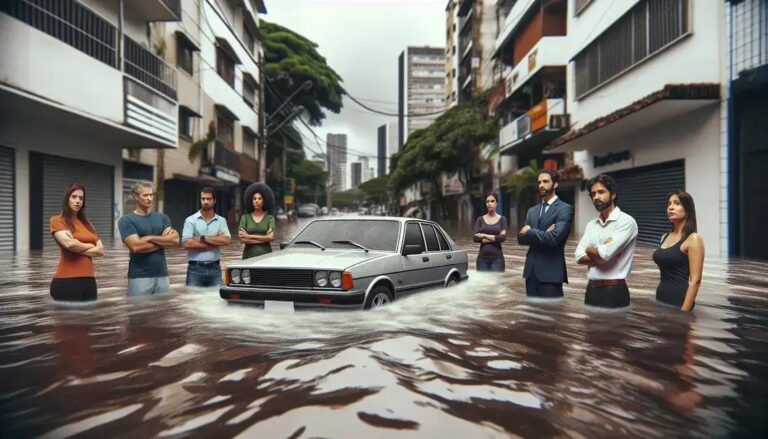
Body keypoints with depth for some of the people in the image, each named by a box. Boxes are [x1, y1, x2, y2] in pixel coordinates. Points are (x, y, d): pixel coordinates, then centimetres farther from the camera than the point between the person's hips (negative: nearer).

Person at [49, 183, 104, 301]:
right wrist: (90, 246, 1)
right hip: (67, 281, -6)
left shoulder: (86, 223, 17)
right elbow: (69, 243, -16)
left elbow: (101, 250, 6)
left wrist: (78, 249, -8)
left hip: (89, 280, 6)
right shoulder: (57, 220, 1)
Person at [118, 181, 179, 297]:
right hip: (139, 276, -4)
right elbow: (136, 246, -15)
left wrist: (150, 238, -10)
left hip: (162, 275, 4)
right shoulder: (126, 220, -2)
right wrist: (163, 241, -5)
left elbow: (175, 240, -3)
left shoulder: (162, 217, 10)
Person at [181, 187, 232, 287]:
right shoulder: (191, 220, 0)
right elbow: (186, 244, -13)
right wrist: (216, 242, -8)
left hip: (215, 268, 2)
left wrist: (202, 238, -12)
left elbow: (226, 240, -9)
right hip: (195, 268, -2)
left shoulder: (221, 221, 7)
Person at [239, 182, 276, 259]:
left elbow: (271, 237, -5)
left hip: (265, 254, 0)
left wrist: (250, 236, -6)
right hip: (249, 255, 1)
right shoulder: (245, 217, 8)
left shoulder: (270, 218, 7)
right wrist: (264, 239, -5)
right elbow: (242, 239, -1)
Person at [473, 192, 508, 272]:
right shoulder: (480, 219, 6)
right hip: (482, 257, 2)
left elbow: (503, 237, -11)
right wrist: (495, 239, -11)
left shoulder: (502, 219, 3)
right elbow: (476, 238, -7)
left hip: (497, 257, -2)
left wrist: (485, 235, -9)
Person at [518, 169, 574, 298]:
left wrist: (529, 232, -6)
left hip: (551, 270, -6)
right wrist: (541, 234, -11)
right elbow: (521, 239, 7)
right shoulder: (532, 211, 16)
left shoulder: (565, 209, -5)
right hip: (531, 269, 6)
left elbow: (554, 238, -18)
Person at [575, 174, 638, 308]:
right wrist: (600, 255, -14)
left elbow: (605, 254, -19)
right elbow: (579, 256, 2)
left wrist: (589, 250, 1)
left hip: (614, 291, -6)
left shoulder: (626, 221, -8)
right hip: (591, 289, 6)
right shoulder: (591, 224, 12)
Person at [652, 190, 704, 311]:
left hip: (679, 301, -7)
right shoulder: (665, 237, 10)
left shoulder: (693, 239, -10)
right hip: (661, 299, 7)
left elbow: (695, 280, -15)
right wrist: (656, 300, 14)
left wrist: (683, 311, -18)